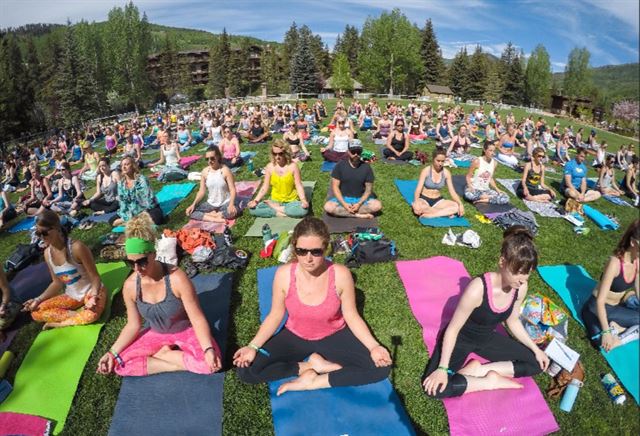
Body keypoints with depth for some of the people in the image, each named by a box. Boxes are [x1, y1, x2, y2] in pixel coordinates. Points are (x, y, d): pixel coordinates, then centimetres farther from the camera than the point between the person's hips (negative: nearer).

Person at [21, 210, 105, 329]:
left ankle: (59, 323, -10)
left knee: (91, 315, -37)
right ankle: (76, 314, -11)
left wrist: (93, 296, -34)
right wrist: (38, 300, -2)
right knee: (36, 312, -7)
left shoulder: (77, 247, -24)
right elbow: (57, 283, 9)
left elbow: (95, 277, -18)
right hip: (72, 296, 7)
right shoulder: (48, 253, -2)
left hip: (91, 291, -7)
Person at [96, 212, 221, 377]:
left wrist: (208, 349, -39)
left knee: (209, 362, -31)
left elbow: (197, 318, -26)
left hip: (187, 330, -4)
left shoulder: (177, 278, -30)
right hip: (156, 333, 5)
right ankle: (181, 362, -9)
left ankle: (162, 354, -6)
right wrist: (112, 352, -11)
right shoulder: (130, 286, -16)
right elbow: (133, 325, -1)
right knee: (119, 364, -13)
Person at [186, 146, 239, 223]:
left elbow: (232, 189, -17)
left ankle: (208, 215, -17)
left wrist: (231, 204, -34)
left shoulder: (225, 170, -14)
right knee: (190, 212, -15)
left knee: (233, 211, -38)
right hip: (211, 204, 4)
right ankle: (214, 219, -25)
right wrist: (193, 204, -12)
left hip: (226, 203, -4)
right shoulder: (205, 172, -2)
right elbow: (202, 191, 2)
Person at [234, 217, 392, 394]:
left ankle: (313, 382, -12)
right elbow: (275, 315, -7)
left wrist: (373, 346, -25)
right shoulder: (284, 274, -21)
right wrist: (253, 346, -19)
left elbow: (351, 316, -12)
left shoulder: (341, 274, -25)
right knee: (246, 370, -15)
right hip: (295, 336, 1)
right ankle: (314, 364, -7)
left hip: (334, 336, 0)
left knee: (380, 367, -20)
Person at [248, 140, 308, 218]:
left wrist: (303, 200, -28)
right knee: (253, 209, -22)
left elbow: (299, 186, -9)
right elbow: (265, 187, 1)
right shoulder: (270, 167, -2)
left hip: (291, 202, -1)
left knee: (303, 210, -36)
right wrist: (256, 201, -14)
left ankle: (274, 208, -16)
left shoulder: (293, 166, -8)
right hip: (275, 201, 1)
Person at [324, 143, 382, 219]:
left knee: (377, 205, -27)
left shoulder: (366, 167, -4)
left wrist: (359, 203, -19)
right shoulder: (340, 165, -7)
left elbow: (368, 189, -3)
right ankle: (359, 215, -23)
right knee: (328, 207, -30)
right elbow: (335, 186, -8)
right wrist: (344, 204, -20)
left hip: (361, 199, 1)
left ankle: (343, 212, -21)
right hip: (343, 198, -1)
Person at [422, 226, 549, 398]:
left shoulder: (521, 287, -15)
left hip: (487, 338, 6)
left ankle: (479, 370, -5)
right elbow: (453, 329, -25)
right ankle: (491, 381, -9)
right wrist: (443, 368, -26)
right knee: (434, 387, -27)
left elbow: (513, 321, 6)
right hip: (461, 338, -6)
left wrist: (535, 349, 1)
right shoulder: (478, 288, -35)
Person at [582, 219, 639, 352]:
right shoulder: (615, 263, -27)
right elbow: (600, 301, -27)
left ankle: (618, 327, -9)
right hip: (597, 307, -7)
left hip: (618, 304, 8)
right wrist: (606, 331, -29)